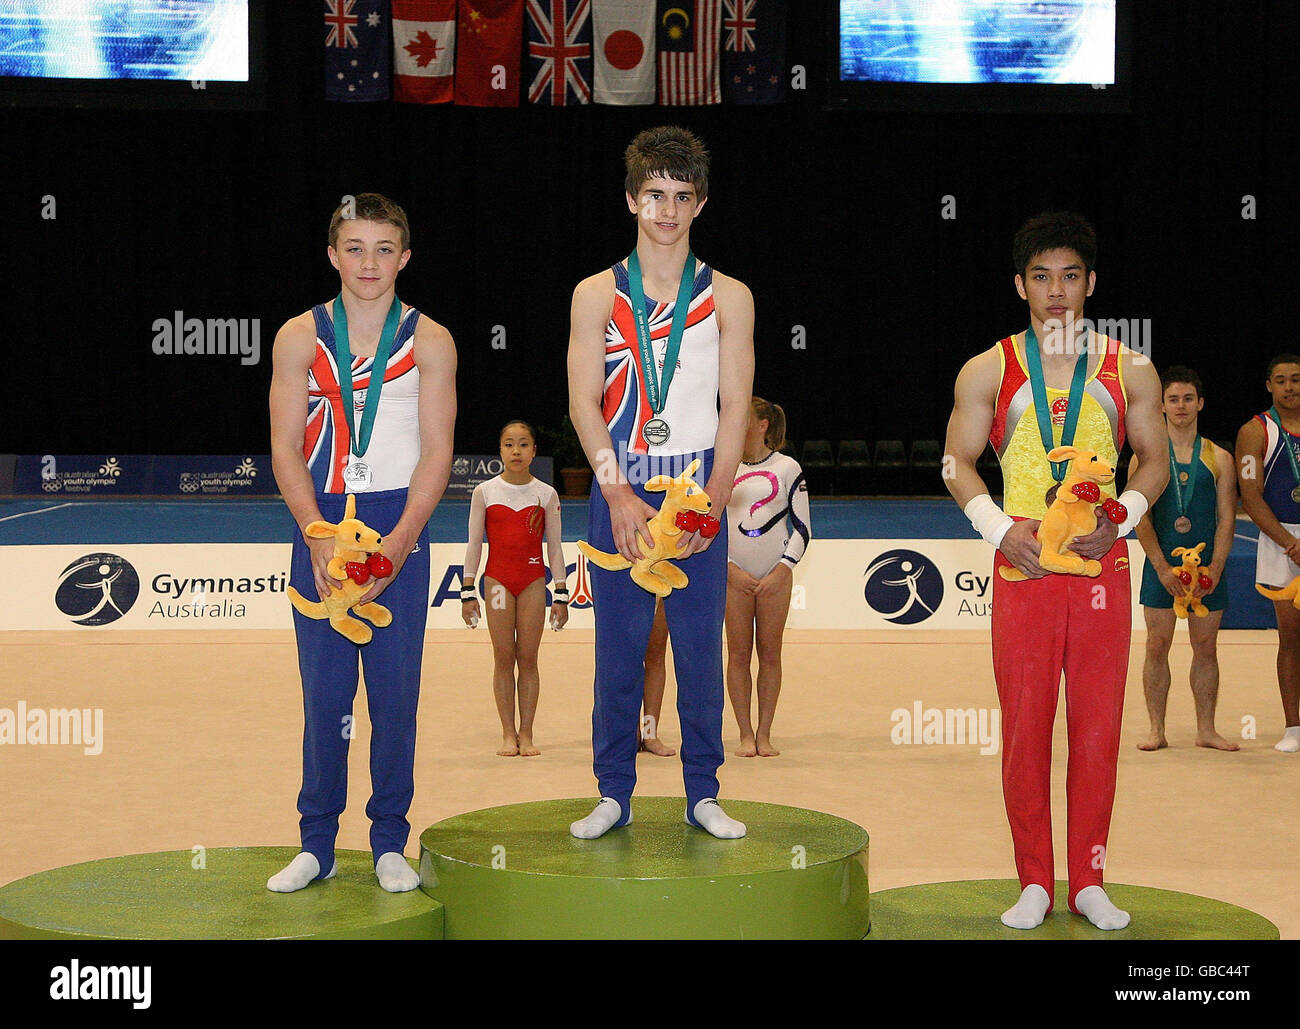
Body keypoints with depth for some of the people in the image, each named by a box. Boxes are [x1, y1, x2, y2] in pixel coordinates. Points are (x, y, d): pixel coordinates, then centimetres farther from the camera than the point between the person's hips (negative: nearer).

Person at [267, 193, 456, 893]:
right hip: (320, 524, 1)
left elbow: (437, 449, -1)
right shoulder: (300, 337, 5)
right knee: (324, 688, 1)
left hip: (400, 526, 0)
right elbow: (285, 447, 1)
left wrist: (399, 541, -14)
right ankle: (316, 843, 10)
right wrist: (319, 537, -13)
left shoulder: (429, 342, 3)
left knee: (395, 687, 0)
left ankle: (390, 842, 10)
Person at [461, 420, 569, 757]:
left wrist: (561, 594, 3)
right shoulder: (484, 492, 2)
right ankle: (508, 735, 4)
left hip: (533, 580, 0)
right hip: (498, 580, 0)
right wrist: (467, 592, 1)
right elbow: (474, 544, 5)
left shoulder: (546, 494, 3)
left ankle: (526, 734, 5)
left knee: (528, 658, 0)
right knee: (503, 658, 0)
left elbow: (554, 547, 6)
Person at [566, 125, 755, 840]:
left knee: (700, 646, 2)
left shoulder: (728, 298, 6)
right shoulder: (597, 295, 5)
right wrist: (619, 495, -14)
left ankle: (703, 794, 11)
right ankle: (614, 793, 11)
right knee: (618, 646, 3)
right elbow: (583, 402, -2)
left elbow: (735, 407, 1)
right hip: (619, 491, 0)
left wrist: (714, 500, -11)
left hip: (698, 492, 0)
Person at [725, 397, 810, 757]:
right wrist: (731, 569, -7)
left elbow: (802, 528, 2)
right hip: (734, 575, 1)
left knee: (770, 653, 1)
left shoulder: (787, 467, 1)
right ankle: (745, 735, 4)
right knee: (738, 653, -1)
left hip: (775, 575, -1)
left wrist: (782, 571, -9)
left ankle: (764, 734, 6)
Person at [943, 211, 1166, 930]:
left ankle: (1087, 882, 11)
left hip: (1102, 568, 1)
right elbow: (958, 461, 8)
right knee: (1024, 728, 0)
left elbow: (1154, 460, 12)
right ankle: (1034, 884, 8)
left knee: (1098, 728, 2)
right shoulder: (989, 372, 6)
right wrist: (1000, 527, -7)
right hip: (1023, 571, -1)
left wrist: (1119, 518, -7)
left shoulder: (1129, 371, 8)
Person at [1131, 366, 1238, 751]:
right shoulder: (1145, 458, 4)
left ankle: (1206, 730, 12)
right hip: (1161, 565, -1)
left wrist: (1214, 569, -11)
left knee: (1206, 648, 5)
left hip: (1207, 566, 1)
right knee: (1157, 646, -1)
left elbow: (1227, 519, 2)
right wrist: (1163, 567, -13)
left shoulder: (1219, 459, 7)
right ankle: (1157, 730, 5)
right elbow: (1141, 519, -2)